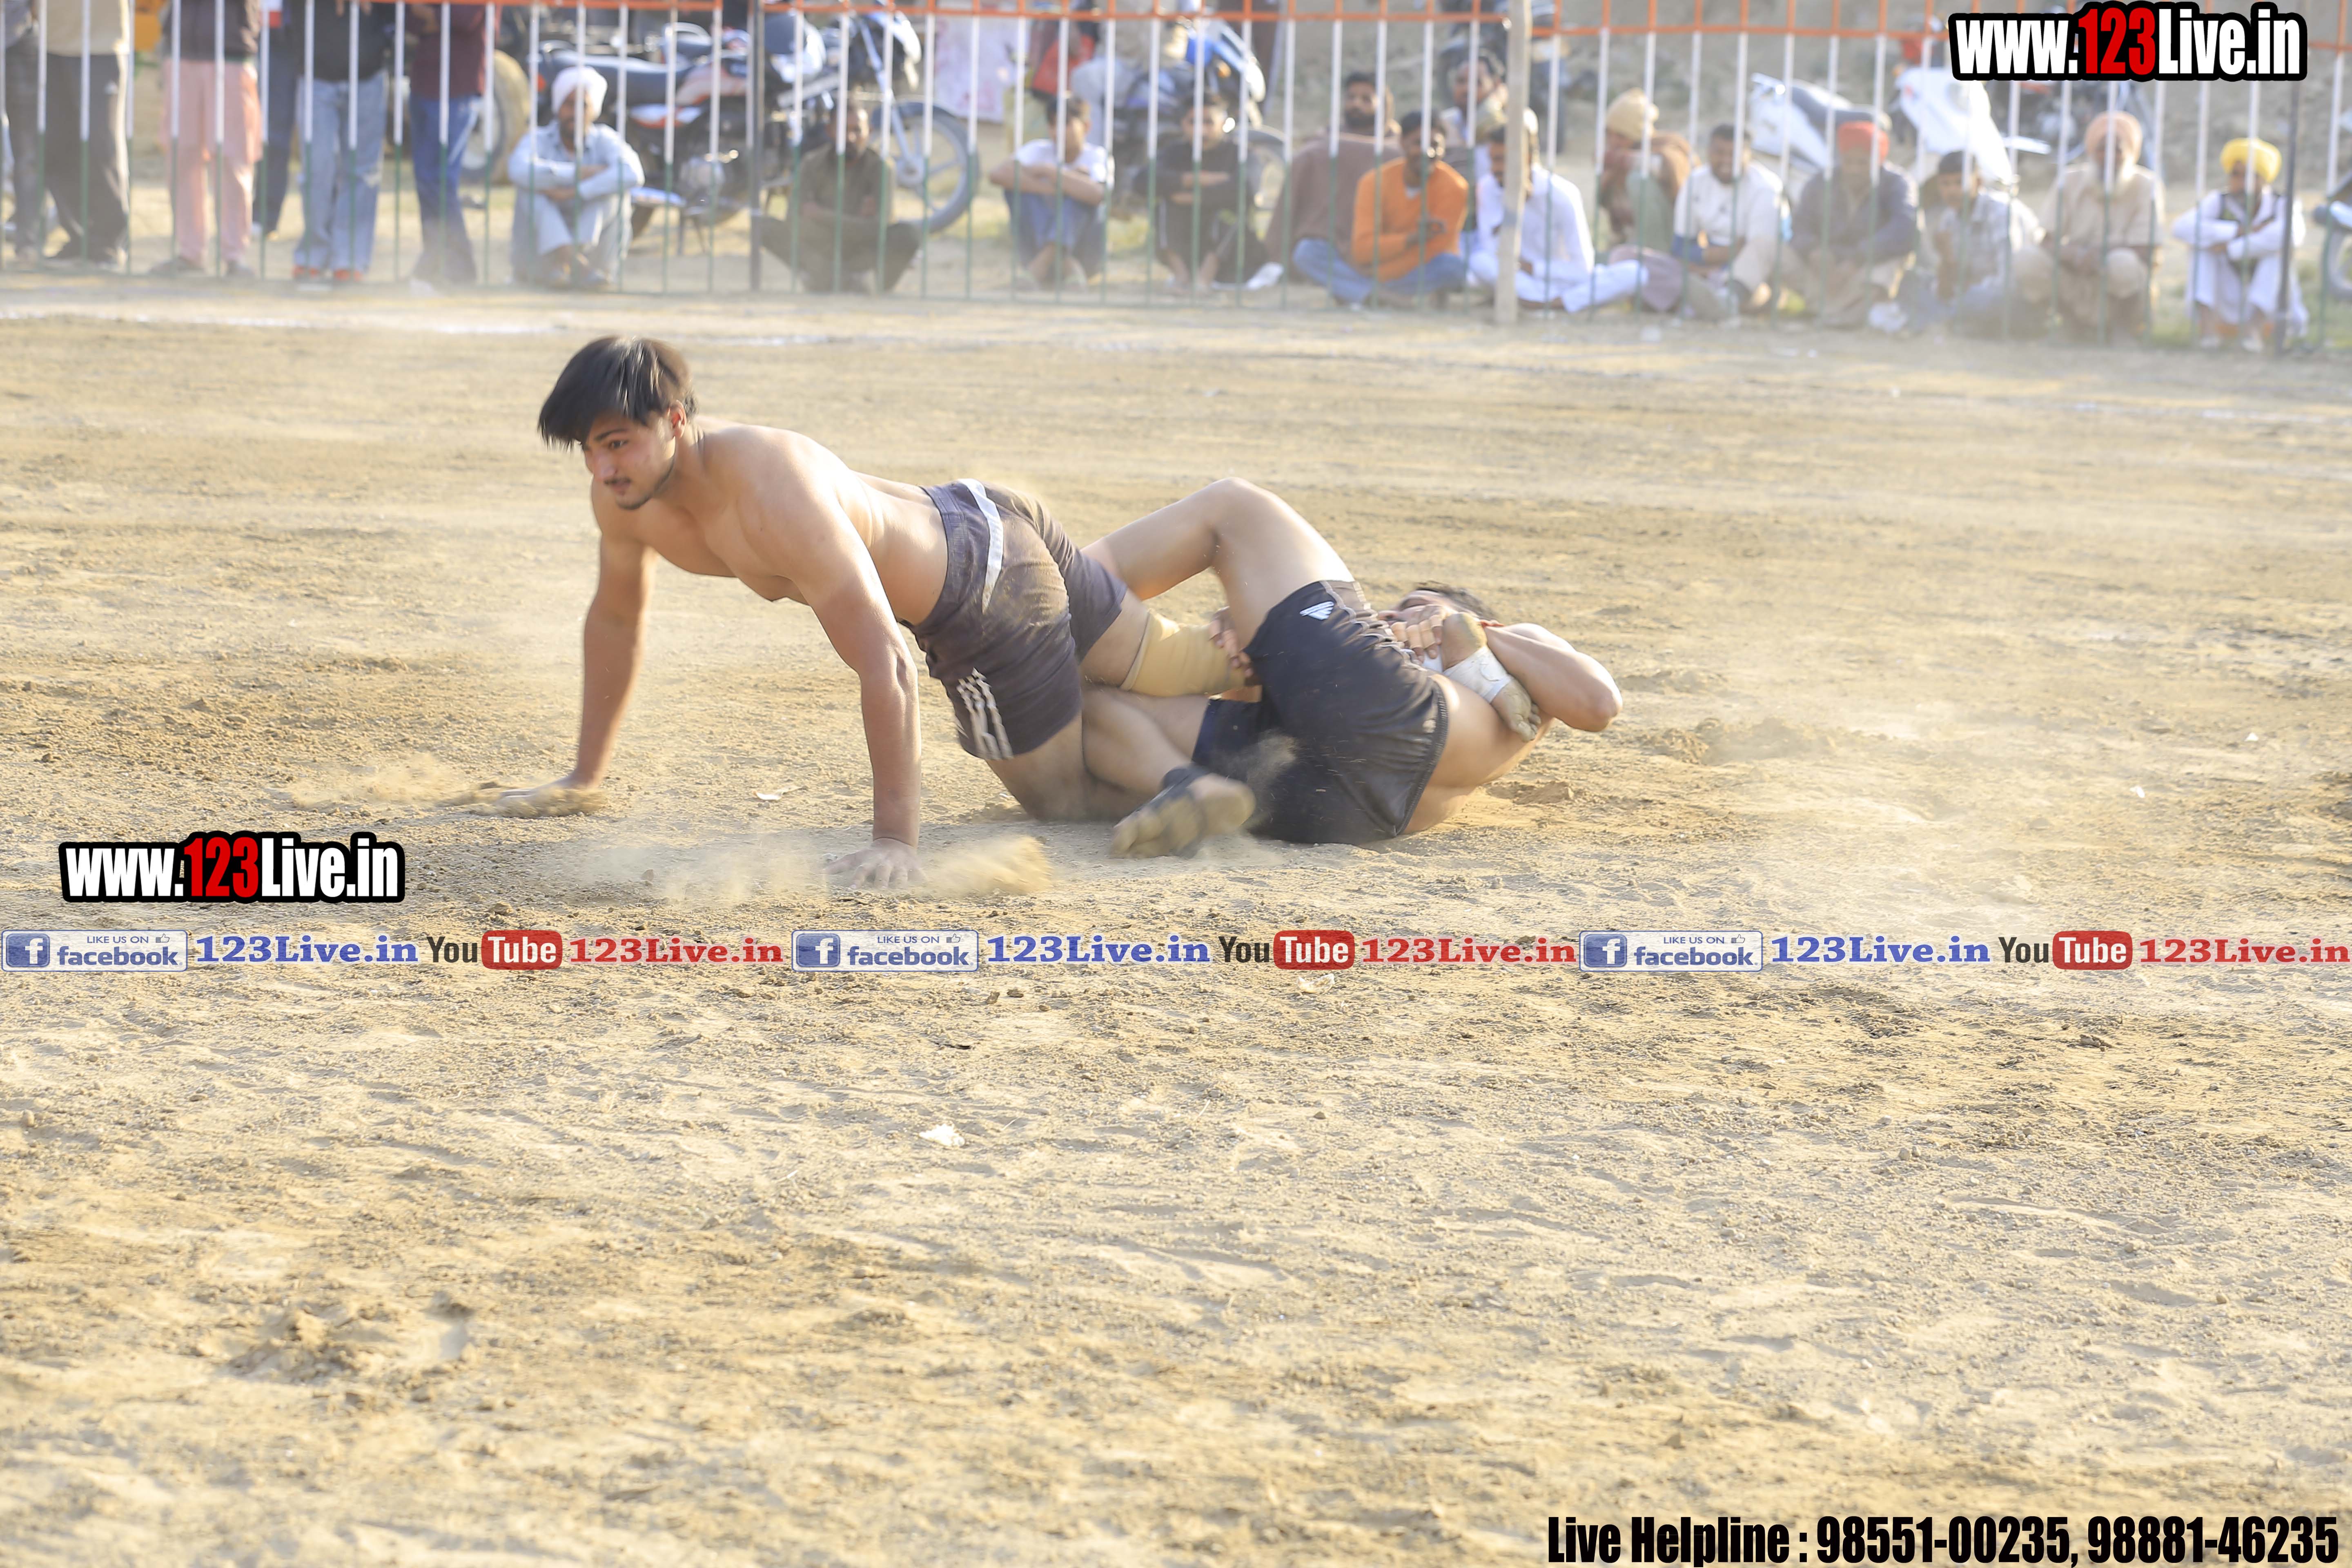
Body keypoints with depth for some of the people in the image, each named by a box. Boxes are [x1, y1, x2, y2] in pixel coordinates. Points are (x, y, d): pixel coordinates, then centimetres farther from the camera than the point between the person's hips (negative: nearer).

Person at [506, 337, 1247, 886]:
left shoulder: (775, 493, -42)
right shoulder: (623, 491, -17)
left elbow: (884, 666, -42)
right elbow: (616, 619, 4)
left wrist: (895, 840, -42)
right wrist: (585, 777, 10)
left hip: (994, 588, -7)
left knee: (1074, 798, 12)